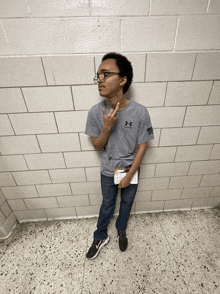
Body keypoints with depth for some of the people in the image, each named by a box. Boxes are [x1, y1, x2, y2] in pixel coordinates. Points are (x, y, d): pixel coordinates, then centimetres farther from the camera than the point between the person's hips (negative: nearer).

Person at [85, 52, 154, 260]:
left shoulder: (140, 112, -22)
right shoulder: (95, 112, -17)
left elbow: (142, 147, -12)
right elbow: (97, 146, -10)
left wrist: (129, 177, -10)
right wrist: (107, 127, -30)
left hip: (130, 170, 0)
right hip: (108, 171, 1)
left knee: (127, 203, 24)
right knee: (107, 204, 22)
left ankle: (121, 231, 56)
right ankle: (100, 238, 51)